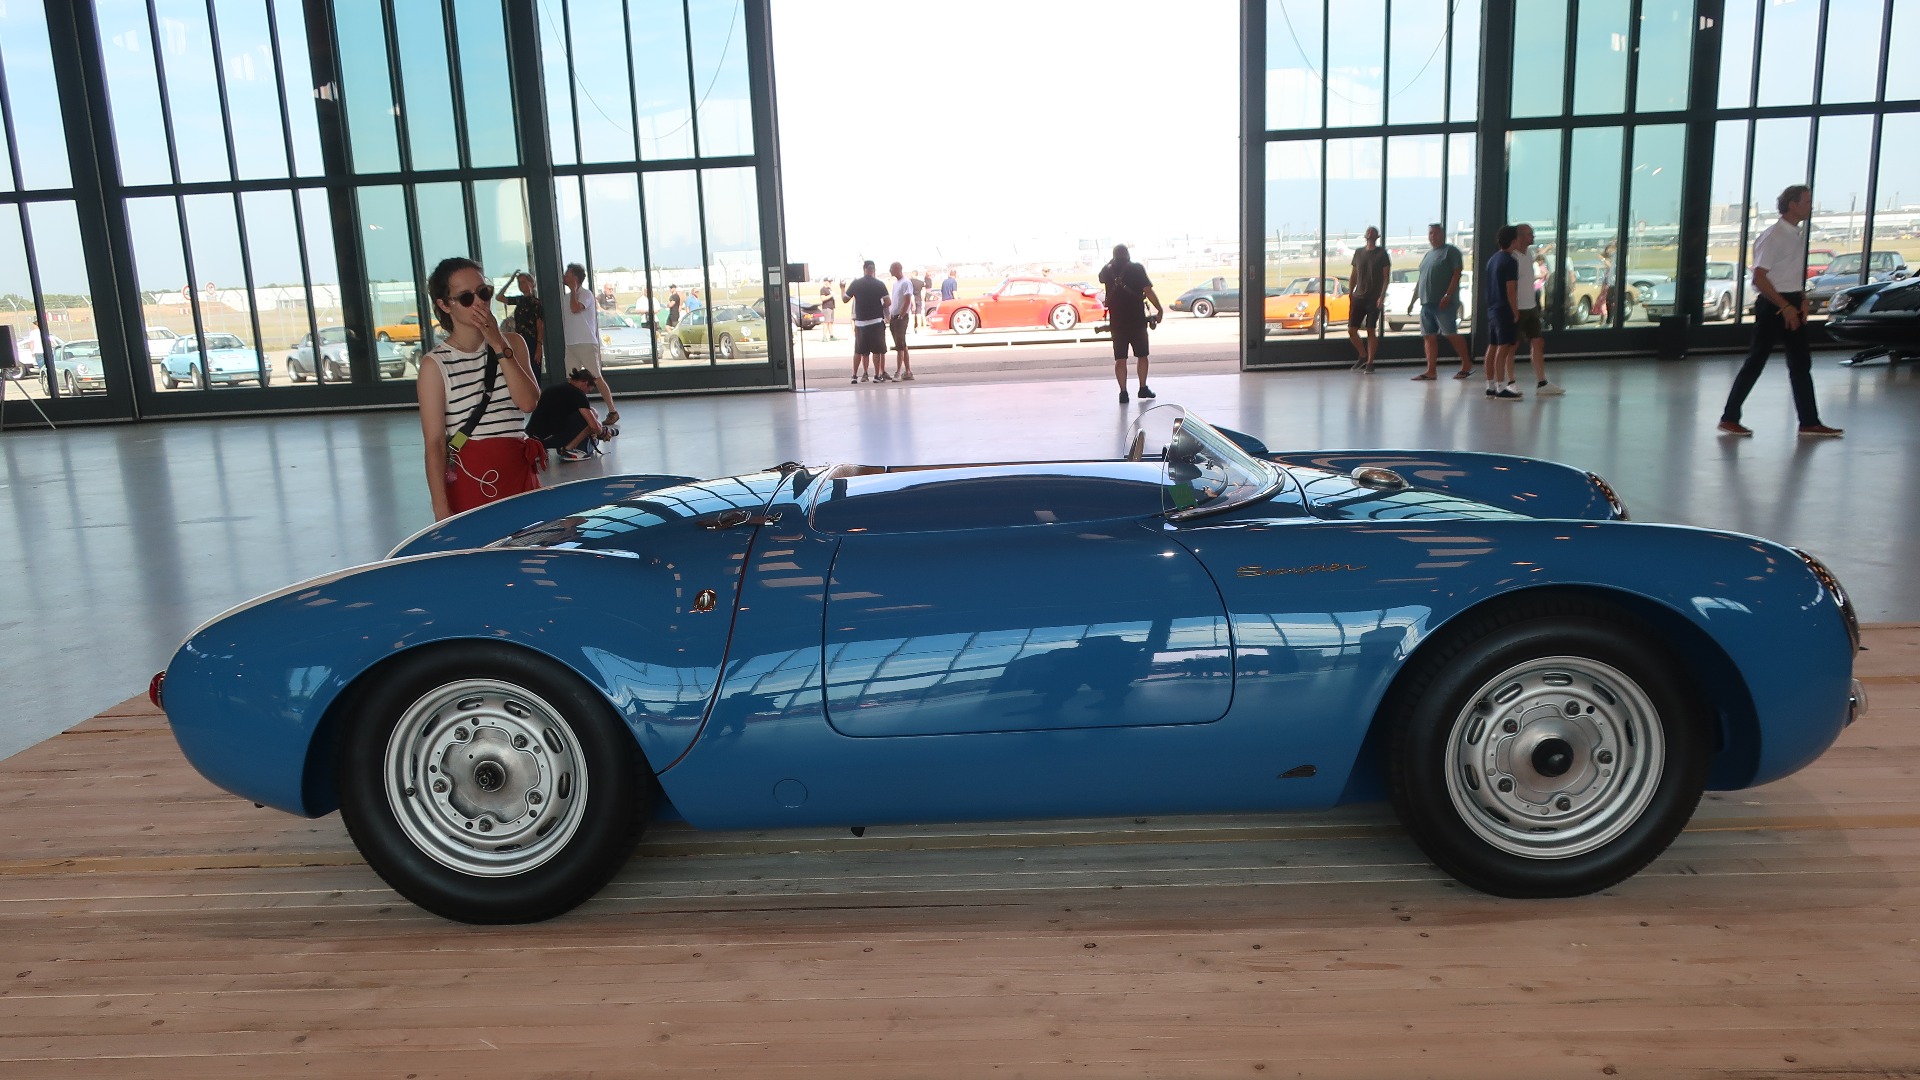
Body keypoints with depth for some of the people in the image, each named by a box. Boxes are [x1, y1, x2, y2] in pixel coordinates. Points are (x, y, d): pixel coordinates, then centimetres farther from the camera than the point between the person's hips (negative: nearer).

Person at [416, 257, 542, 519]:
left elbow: (529, 402, -8)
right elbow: (434, 444, -8)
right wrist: (441, 511, -14)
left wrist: (500, 347, -12)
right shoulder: (436, 364, -5)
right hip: (470, 480, -4)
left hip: (519, 472, 4)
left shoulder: (512, 343, 8)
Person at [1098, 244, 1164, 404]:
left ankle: (1123, 392, 0)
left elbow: (1101, 278, 28)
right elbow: (1148, 290, -13)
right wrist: (1160, 309, -7)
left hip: (1117, 321, 2)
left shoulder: (1108, 271, 3)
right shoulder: (1136, 268, -5)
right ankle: (1143, 388, 17)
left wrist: (1111, 262, 25)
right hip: (1137, 320, -2)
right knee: (1142, 355, 13)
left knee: (1120, 359, 4)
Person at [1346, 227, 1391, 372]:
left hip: (1374, 299, -4)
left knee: (1371, 331, -5)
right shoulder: (1358, 253, 12)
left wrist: (1382, 296, -14)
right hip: (1358, 297, 4)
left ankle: (1370, 362, 3)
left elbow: (1386, 277, -4)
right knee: (1351, 330, 0)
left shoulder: (1382, 253, 0)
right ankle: (1363, 356, 19)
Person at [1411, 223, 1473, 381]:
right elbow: (1420, 279, 24)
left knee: (1451, 334, -7)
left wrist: (1448, 295, -20)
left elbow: (1457, 274, -12)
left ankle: (1466, 364, 6)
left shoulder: (1450, 251, -2)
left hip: (1444, 303, -8)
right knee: (1429, 337, 3)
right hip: (1426, 303, 8)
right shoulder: (1428, 254, 21)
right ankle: (1431, 371, 4)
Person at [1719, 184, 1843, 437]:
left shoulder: (1797, 236, 13)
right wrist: (1786, 306, -21)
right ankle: (1729, 419, 4)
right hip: (1772, 305, -9)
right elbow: (1759, 278, -20)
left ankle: (1809, 422, 14)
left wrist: (1802, 300, 8)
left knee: (1801, 364, 9)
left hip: (1791, 305, 9)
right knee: (1756, 363, -4)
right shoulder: (1774, 237, -14)